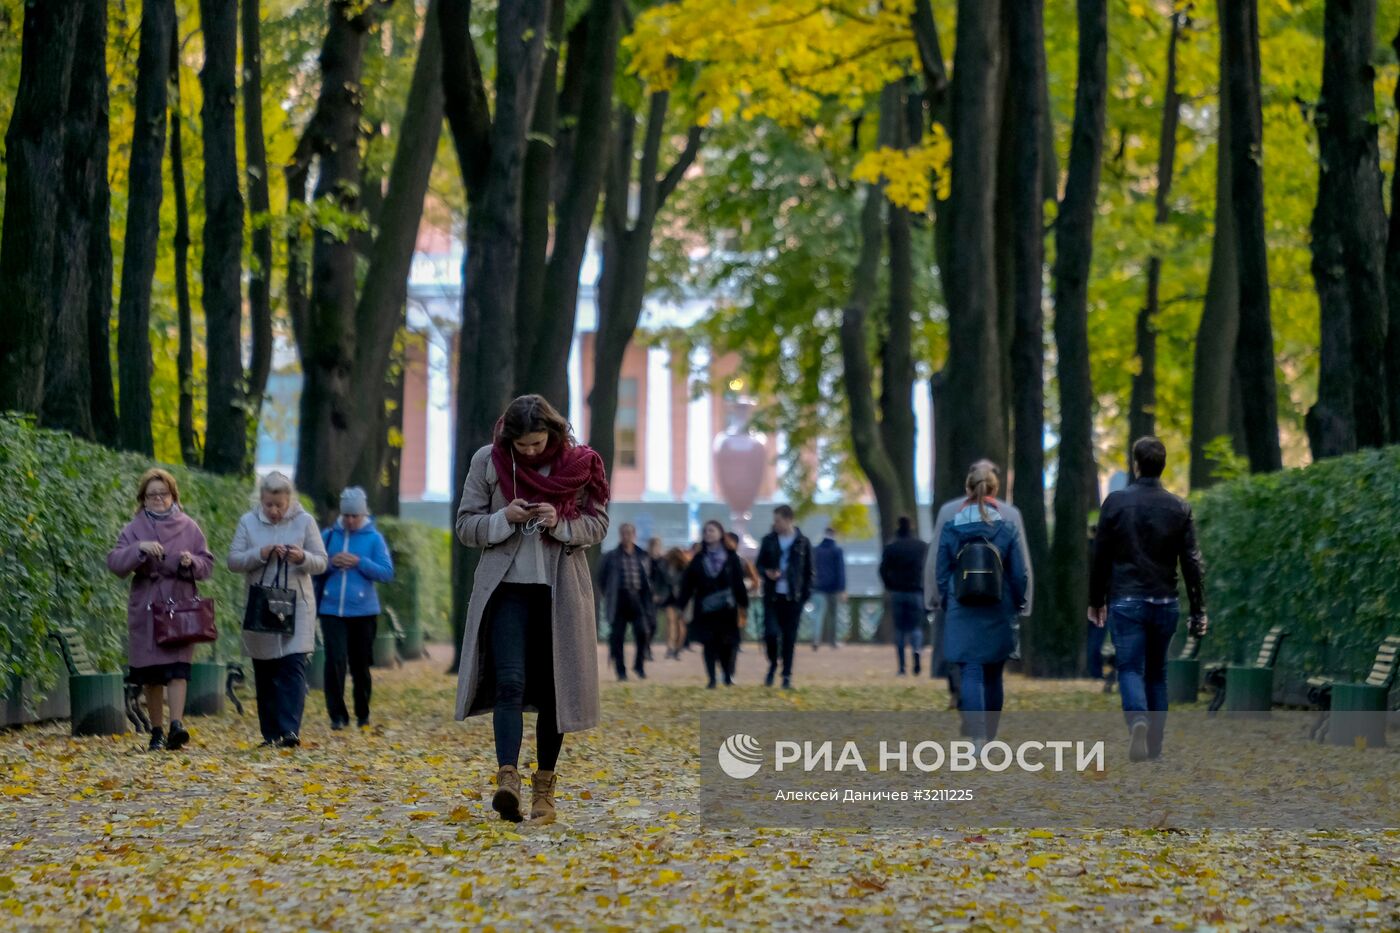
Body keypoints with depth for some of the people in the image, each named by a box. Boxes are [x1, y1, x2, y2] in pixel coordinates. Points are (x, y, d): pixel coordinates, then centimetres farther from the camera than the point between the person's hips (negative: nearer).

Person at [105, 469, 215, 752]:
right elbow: (115, 562, -7)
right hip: (145, 609, 1)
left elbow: (207, 564, 10)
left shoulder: (188, 527, 8)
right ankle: (157, 731, 12)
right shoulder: (135, 529, 5)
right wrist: (140, 549, -23)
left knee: (177, 667, -14)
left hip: (180, 608, -1)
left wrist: (191, 563, -12)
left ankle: (177, 725, -23)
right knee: (150, 673, 4)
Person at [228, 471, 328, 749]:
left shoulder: (304, 521, 1)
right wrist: (260, 554, -17)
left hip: (296, 607, -2)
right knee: (264, 672, 6)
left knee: (293, 666, -13)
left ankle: (290, 730, -17)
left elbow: (321, 562, 1)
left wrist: (302, 558, -21)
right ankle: (270, 733, 13)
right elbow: (233, 561, 0)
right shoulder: (248, 522, 3)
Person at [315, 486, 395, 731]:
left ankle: (363, 715, 22)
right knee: (335, 661, -11)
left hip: (363, 612, -1)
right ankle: (337, 715, -5)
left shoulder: (374, 538, 2)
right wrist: (330, 563, -10)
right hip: (332, 610, 1)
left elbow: (387, 573, -4)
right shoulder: (328, 536, 7)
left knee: (360, 666, 8)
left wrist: (360, 563, -15)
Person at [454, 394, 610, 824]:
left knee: (553, 689, 4)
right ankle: (508, 779, -27)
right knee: (510, 681, -16)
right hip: (507, 587, -1)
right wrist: (504, 519, -16)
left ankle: (544, 789, 12)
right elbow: (466, 526, 2)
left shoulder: (580, 463, -2)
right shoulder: (487, 462, -2)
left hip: (561, 590, 1)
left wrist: (561, 524, -16)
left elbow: (598, 526, 4)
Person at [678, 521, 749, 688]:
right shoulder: (699, 559, 6)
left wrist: (743, 604, -1)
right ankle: (712, 679, 3)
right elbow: (687, 583, 5)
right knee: (709, 643, -1)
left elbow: (739, 582, 2)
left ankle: (728, 676, 17)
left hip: (727, 609, -1)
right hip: (705, 608, 1)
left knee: (727, 643, 1)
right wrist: (683, 604, 0)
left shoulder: (731, 557, 2)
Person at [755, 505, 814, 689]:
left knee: (789, 637, 1)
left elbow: (808, 570, 6)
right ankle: (773, 664, 17)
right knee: (770, 632, -10)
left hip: (794, 597, -1)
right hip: (772, 596, 1)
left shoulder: (803, 542, 2)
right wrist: (767, 572, -12)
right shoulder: (769, 540, 5)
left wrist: (806, 594, -1)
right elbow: (759, 564, 10)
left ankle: (787, 676, 10)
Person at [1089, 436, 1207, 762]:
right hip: (1165, 602, 2)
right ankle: (1155, 744, 14)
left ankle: (1138, 720, -29)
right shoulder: (1180, 508, 0)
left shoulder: (1116, 502, -4)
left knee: (1130, 669, -1)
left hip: (1125, 601, -2)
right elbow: (1192, 563, -1)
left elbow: (1101, 556, 0)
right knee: (1157, 672, 14)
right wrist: (1199, 610, 4)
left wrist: (1096, 600, 10)